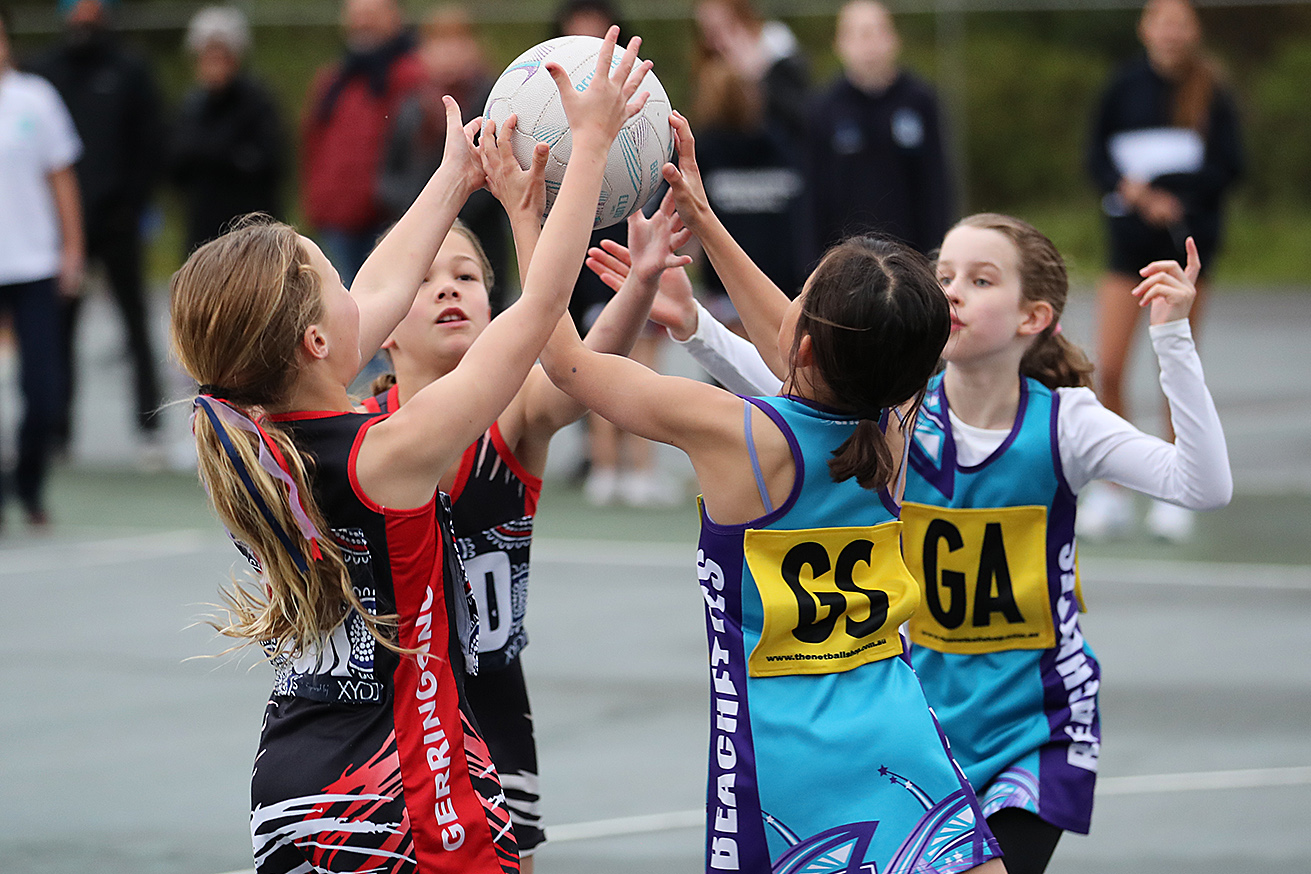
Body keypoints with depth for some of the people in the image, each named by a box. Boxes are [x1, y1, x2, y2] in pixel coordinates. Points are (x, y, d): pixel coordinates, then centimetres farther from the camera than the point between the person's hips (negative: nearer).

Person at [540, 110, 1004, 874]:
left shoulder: (730, 433, -14)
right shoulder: (887, 431, 1)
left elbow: (566, 358, 0)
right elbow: (798, 354, 23)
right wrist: (704, 223, 29)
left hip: (785, 766, -4)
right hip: (904, 745, 4)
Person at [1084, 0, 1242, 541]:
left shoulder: (1211, 94, -1)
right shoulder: (1125, 86, 4)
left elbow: (1229, 166, -4)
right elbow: (1097, 154, 6)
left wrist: (1174, 199, -17)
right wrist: (1128, 188, -13)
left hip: (1186, 237, -1)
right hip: (1130, 236, 1)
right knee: (1109, 370, -6)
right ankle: (1113, 493, 5)